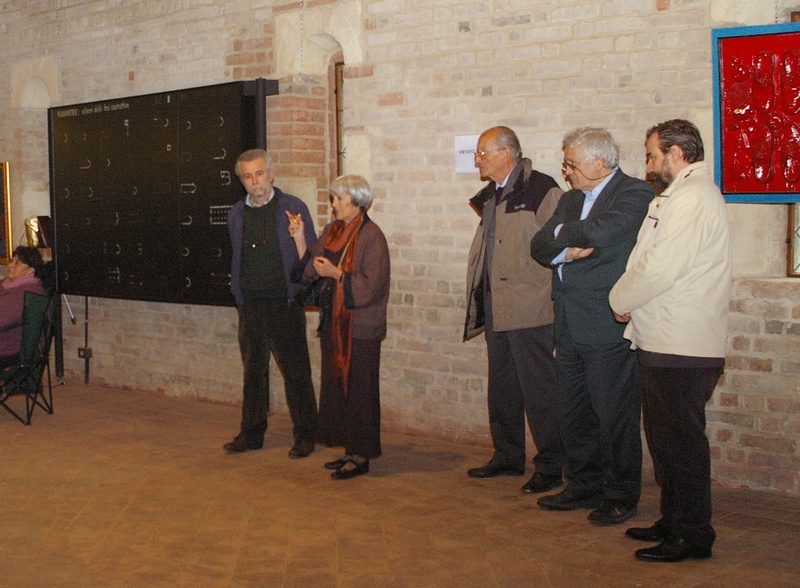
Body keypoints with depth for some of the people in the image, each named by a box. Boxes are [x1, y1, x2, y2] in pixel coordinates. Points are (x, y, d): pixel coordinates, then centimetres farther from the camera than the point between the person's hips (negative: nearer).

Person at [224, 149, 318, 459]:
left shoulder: (293, 208, -3)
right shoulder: (236, 214, 11)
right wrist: (238, 293, 11)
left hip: (284, 302, -4)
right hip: (250, 303, 5)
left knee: (295, 371, 0)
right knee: (253, 370, 12)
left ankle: (305, 435, 9)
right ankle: (251, 433, 22)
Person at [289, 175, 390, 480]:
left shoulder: (371, 236, -13)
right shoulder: (332, 231, 11)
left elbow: (372, 285, -18)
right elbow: (309, 268, 10)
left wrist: (336, 274, -21)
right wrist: (300, 238, -1)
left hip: (360, 328, -8)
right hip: (333, 323, 8)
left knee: (359, 390, -2)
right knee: (336, 386, 12)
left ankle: (361, 456, 7)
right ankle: (350, 450, 22)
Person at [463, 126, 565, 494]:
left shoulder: (542, 190, -11)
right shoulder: (491, 197, 15)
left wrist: (554, 298, -15)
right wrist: (478, 300, 15)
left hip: (529, 310, -9)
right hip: (496, 308, 9)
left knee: (539, 390, -2)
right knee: (502, 388, 16)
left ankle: (550, 466, 8)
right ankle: (507, 457, 28)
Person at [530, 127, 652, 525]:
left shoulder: (634, 193, -7)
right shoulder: (571, 199, 19)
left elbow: (603, 230, -25)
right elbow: (539, 247, 10)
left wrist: (562, 234, -6)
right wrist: (566, 251, -12)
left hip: (607, 326, -8)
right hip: (569, 325, 8)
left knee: (615, 414, -1)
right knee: (573, 414, 14)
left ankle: (620, 497, 12)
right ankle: (584, 487, 27)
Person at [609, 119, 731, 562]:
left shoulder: (692, 199, -16)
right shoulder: (685, 195, 19)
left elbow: (659, 269, -20)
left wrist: (620, 300, -5)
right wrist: (629, 302, 8)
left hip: (680, 350, -10)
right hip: (667, 343, 10)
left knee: (680, 443, -3)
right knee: (666, 439, 17)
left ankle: (692, 536, 6)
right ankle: (674, 523, 27)